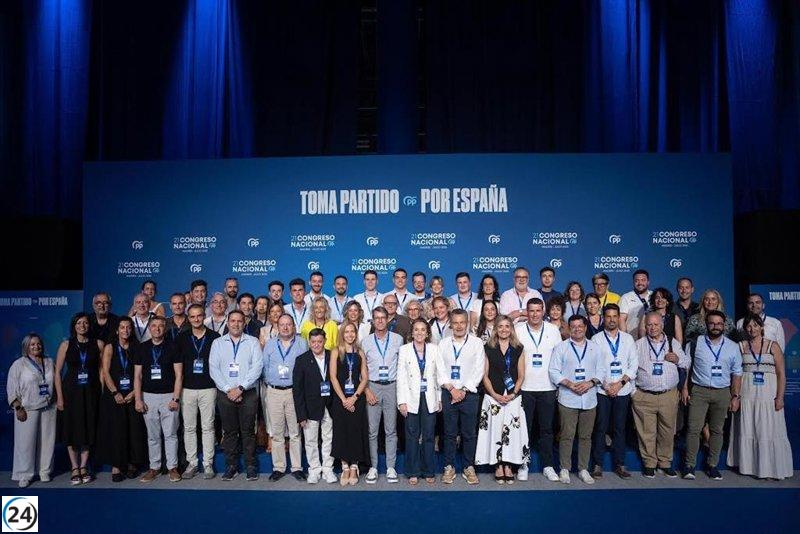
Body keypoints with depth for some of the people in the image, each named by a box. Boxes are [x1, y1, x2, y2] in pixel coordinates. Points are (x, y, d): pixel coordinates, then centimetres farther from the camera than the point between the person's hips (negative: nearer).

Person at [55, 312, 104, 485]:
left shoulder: (98, 344, 2)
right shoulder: (66, 345, 0)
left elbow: (101, 369, 3)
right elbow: (58, 372, 0)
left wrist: (102, 392, -4)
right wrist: (59, 397, -5)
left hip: (91, 392, 1)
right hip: (71, 391, -1)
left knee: (89, 429, 5)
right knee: (72, 430, 4)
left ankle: (83, 467, 17)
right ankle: (75, 469, 13)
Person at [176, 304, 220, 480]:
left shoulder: (214, 337, 0)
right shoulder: (182, 338, 6)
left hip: (208, 388, -2)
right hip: (187, 388, 2)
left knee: (207, 427, 3)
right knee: (189, 427, 7)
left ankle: (208, 464, 11)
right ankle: (192, 463, 18)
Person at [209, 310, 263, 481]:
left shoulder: (252, 342, 3)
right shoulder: (218, 343, 8)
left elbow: (257, 366, -6)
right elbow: (213, 368, 0)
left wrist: (241, 388, -13)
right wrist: (228, 389, -10)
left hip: (248, 393, -1)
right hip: (225, 394, 1)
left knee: (248, 431, 3)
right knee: (229, 431, 7)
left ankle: (250, 466, 13)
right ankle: (231, 466, 19)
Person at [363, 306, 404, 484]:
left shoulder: (398, 339, 2)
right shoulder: (366, 342, 3)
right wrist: (367, 390, -4)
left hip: (392, 387, 0)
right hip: (372, 387, 0)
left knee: (391, 430, 6)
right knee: (372, 430, 3)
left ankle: (391, 467, 14)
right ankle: (373, 467, 13)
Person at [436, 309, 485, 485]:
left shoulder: (476, 343, 1)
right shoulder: (443, 343, 7)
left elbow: (479, 371, -3)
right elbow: (440, 370, 3)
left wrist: (463, 390, -10)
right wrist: (452, 389, -9)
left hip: (469, 394, -1)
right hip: (448, 393, 1)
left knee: (469, 433, 4)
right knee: (449, 433, 6)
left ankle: (468, 467, 16)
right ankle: (449, 467, 16)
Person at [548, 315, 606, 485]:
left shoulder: (594, 348, 11)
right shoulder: (561, 347, 3)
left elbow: (601, 370, 8)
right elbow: (554, 371, -1)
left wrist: (590, 383, -10)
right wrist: (570, 384, -14)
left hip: (589, 399, 3)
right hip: (567, 399, -3)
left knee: (586, 436, 8)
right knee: (567, 436, -1)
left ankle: (583, 469, 20)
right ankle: (565, 469, 11)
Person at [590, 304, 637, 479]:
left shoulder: (628, 338, 7)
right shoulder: (596, 339, 1)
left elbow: (634, 364, 3)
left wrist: (621, 382, -8)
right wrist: (605, 385, -9)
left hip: (623, 390, 2)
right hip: (602, 390, -2)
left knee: (620, 428, 8)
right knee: (600, 428, 1)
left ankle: (620, 464, 17)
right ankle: (598, 464, 9)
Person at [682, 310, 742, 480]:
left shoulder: (733, 347, 6)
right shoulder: (696, 343, 1)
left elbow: (736, 374, 8)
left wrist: (735, 396, 3)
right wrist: (685, 388, 0)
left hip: (722, 393, 2)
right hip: (699, 391, -2)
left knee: (717, 430, 9)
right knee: (694, 429, -6)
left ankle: (712, 465, 20)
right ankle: (689, 466, 1)